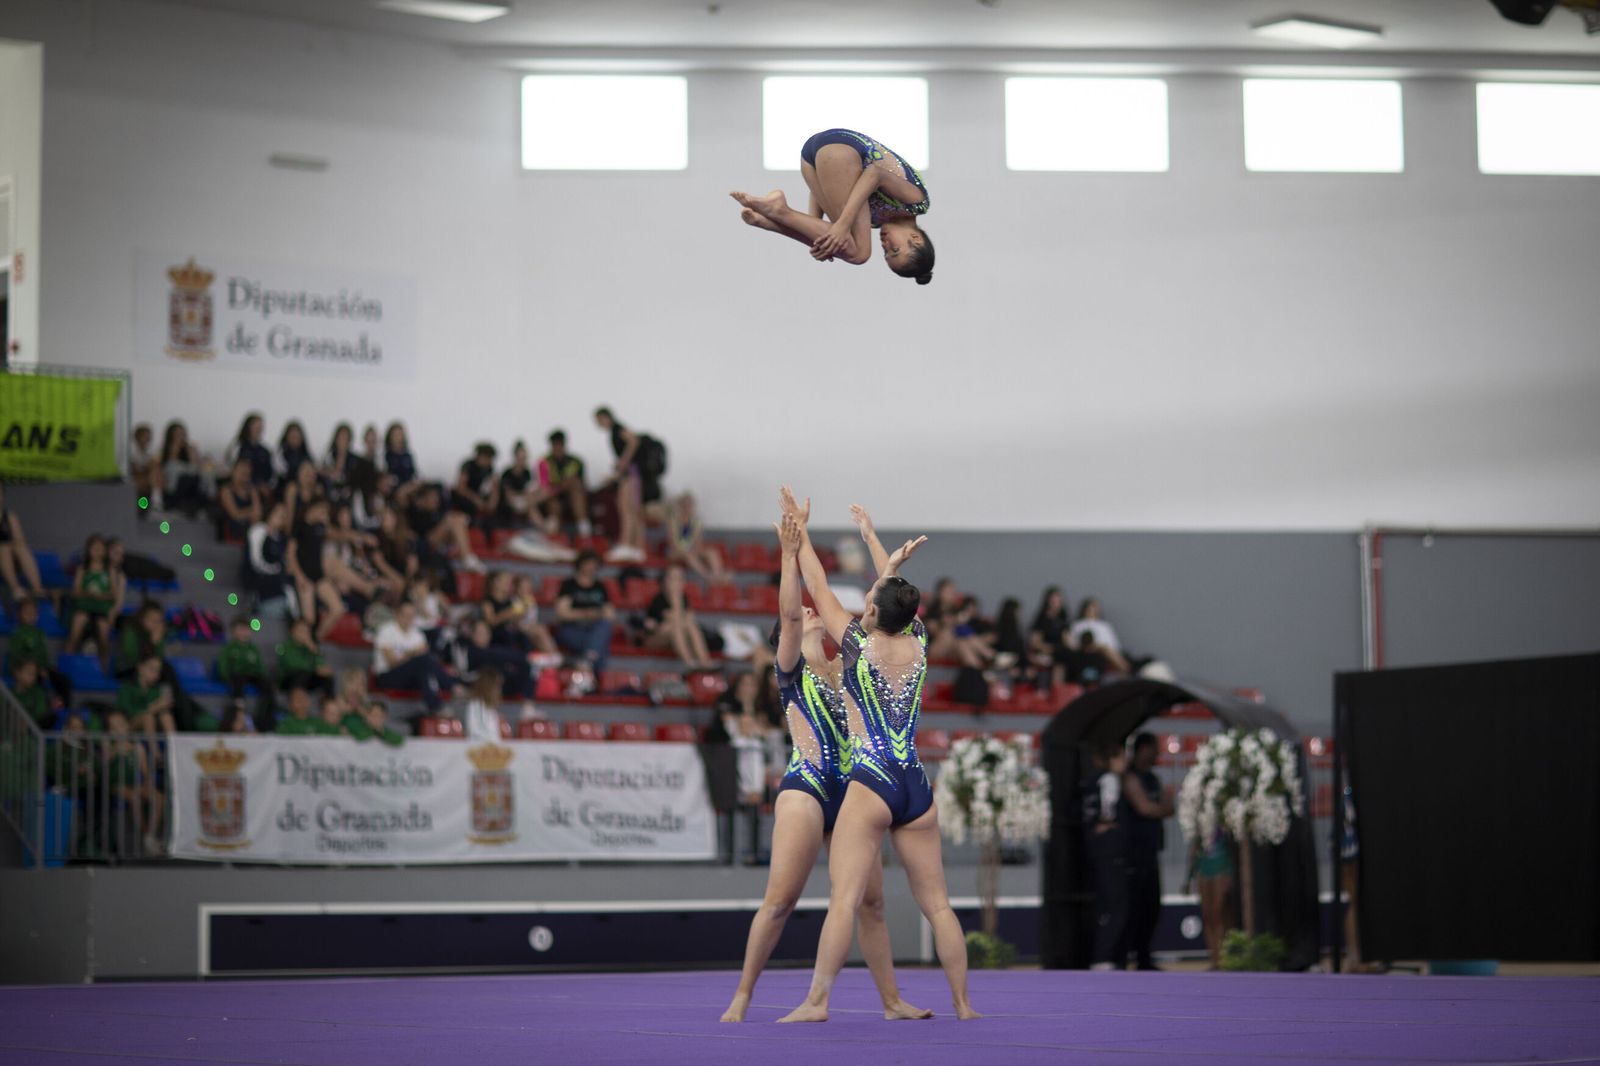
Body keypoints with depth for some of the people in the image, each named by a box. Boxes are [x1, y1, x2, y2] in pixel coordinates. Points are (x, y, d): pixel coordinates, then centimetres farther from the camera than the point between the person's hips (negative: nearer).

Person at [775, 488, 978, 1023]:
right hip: (917, 785, 5)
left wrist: (800, 534, 19)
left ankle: (817, 1001, -17)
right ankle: (963, 1003, 10)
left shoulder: (859, 646, -2)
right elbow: (894, 594, 28)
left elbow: (821, 592, 9)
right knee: (936, 903, 9)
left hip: (872, 783, -5)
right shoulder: (918, 644, 8)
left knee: (844, 898, -11)